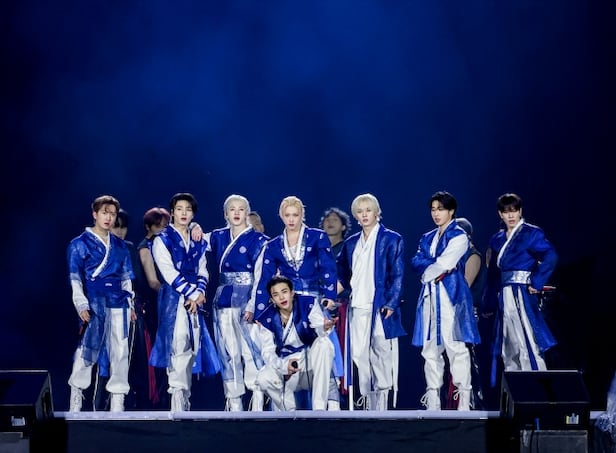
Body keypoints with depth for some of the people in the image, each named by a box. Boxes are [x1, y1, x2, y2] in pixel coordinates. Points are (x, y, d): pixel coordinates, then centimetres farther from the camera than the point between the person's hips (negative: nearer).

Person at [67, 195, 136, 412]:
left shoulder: (120, 246, 17)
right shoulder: (80, 244, 4)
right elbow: (75, 279, -1)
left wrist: (130, 304, 15)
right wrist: (81, 305, -11)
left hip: (118, 303, 4)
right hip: (94, 303, -4)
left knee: (120, 352, 2)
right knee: (86, 348, -9)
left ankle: (117, 402, 7)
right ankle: (75, 401, -2)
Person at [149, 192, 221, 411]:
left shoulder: (198, 243, 18)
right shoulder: (162, 240, 1)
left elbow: (202, 271, 14)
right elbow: (169, 272, -8)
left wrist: (200, 292, -6)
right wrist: (191, 293, -11)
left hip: (195, 300, 6)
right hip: (173, 299, -6)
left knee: (192, 348, 2)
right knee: (177, 347, -13)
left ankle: (185, 402, 8)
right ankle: (178, 404, -15)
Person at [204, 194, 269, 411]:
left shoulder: (256, 239, -3)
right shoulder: (219, 237, 13)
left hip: (246, 301, -5)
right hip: (223, 301, 5)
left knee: (251, 350, -12)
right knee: (228, 352, 6)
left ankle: (258, 402, -9)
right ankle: (233, 404, 10)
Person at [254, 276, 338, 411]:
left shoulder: (308, 304, -9)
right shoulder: (267, 319, -8)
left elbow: (319, 329, -24)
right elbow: (268, 352, -8)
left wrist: (325, 328, -50)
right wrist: (284, 366, -29)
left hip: (311, 361, 0)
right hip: (285, 363, 0)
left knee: (324, 343, -31)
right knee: (263, 379, -31)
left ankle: (319, 408, -29)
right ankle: (289, 411, -1)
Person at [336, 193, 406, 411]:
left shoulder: (391, 239, 2)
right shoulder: (351, 243, 17)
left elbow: (397, 275, -4)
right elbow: (343, 275, 23)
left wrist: (391, 303, -12)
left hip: (380, 305, -5)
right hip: (358, 306, 5)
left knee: (381, 352, -5)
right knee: (359, 353, 0)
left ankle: (382, 402, 0)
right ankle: (368, 402, 5)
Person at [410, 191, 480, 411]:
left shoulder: (459, 236, 0)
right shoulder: (427, 238, 20)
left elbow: (443, 263, -10)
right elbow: (416, 262, 6)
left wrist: (428, 273, 5)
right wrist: (438, 267, -8)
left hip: (451, 295, -7)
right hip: (430, 296, 7)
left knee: (455, 346, -12)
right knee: (430, 348, 4)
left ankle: (464, 402, -12)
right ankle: (433, 401, 6)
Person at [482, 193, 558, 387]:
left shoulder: (531, 233, -4)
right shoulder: (497, 239, 16)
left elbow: (550, 257, -18)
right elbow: (493, 274, 17)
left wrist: (536, 284, -17)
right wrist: (488, 305, 14)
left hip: (522, 295, -7)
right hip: (504, 297, 7)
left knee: (527, 346, -12)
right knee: (509, 350, 10)